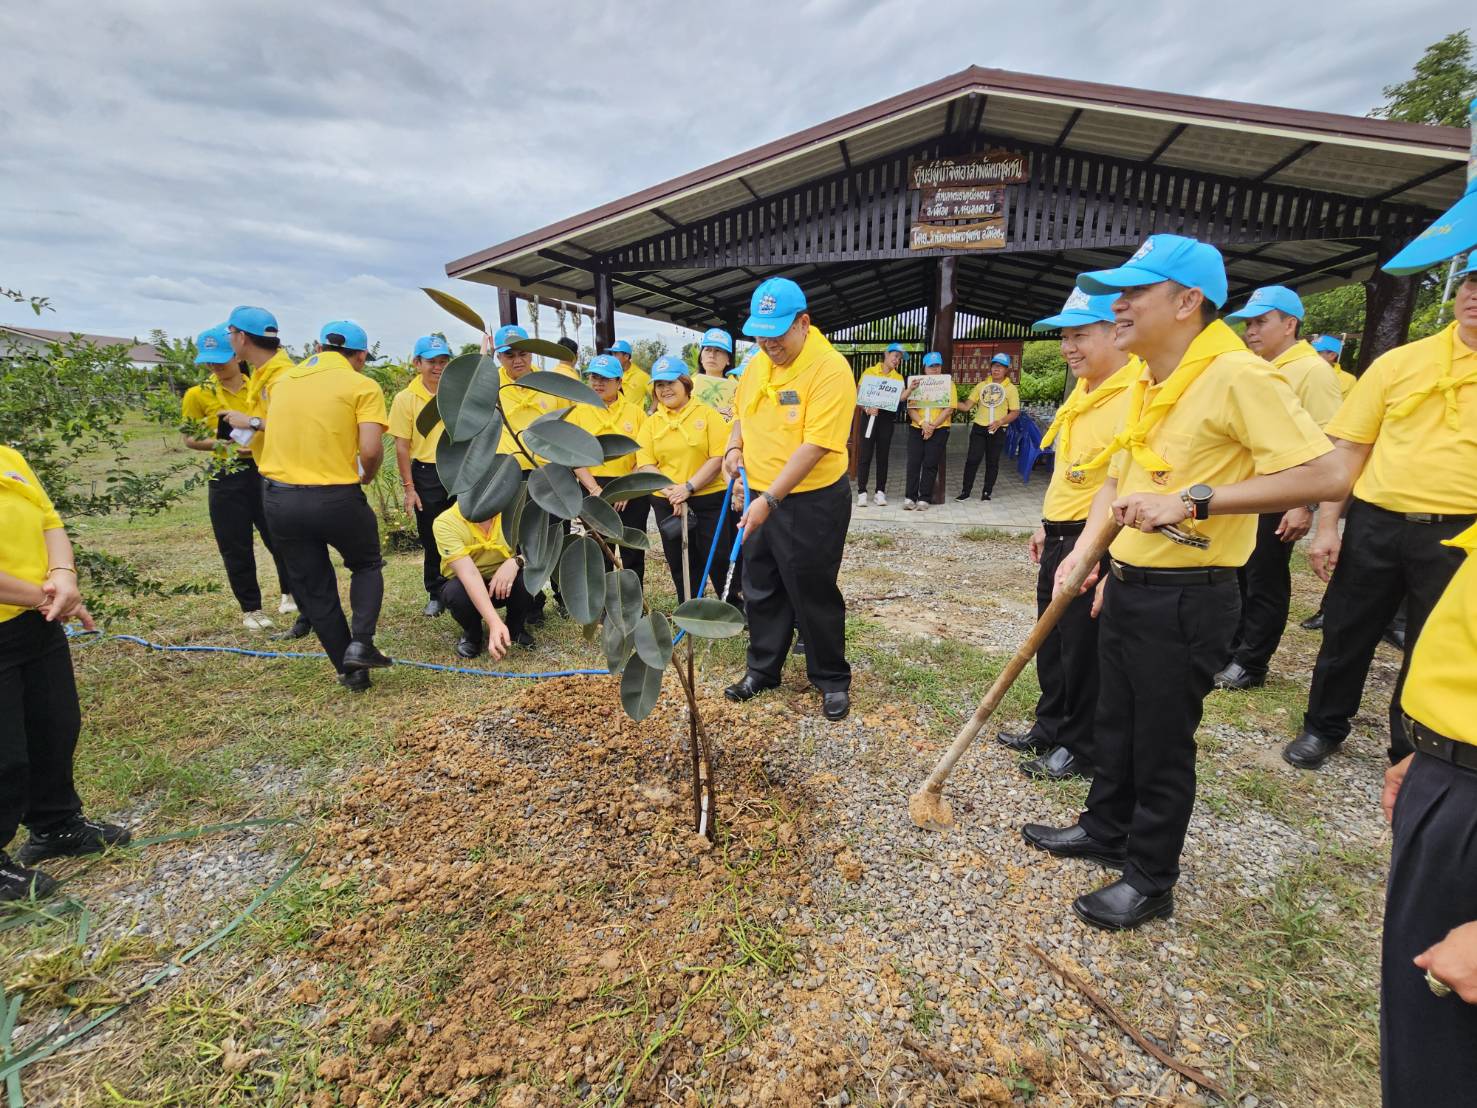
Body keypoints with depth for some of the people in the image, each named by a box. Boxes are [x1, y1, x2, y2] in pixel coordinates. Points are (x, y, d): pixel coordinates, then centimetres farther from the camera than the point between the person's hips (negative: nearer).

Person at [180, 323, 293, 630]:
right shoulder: (198, 394, -2)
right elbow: (190, 439, 2)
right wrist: (224, 445, -15)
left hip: (266, 473, 1)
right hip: (227, 480, -1)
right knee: (236, 549, 4)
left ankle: (291, 593, 29)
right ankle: (251, 609, 18)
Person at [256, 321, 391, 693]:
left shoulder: (282, 380, 13)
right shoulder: (362, 386, -4)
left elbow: (275, 432, 18)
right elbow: (371, 450, -14)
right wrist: (367, 475, 5)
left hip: (279, 497, 4)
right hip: (335, 498, -4)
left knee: (314, 588, 15)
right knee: (367, 565, 22)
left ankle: (350, 670, 22)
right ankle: (361, 643, 3)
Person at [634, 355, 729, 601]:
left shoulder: (707, 414, -2)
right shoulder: (651, 423, 8)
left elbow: (718, 457, -9)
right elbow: (645, 464, 0)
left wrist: (689, 487, -18)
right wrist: (671, 491, -15)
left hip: (709, 500, -3)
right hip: (668, 504, 3)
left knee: (719, 562, 1)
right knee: (681, 567, 12)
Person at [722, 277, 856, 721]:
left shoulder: (830, 369, -20)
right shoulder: (758, 362, 4)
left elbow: (814, 447, -26)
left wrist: (769, 500, -30)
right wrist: (735, 446, 1)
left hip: (812, 503, -7)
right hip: (761, 500, 7)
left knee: (814, 596, 4)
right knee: (761, 590, 17)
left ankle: (832, 680, 24)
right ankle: (763, 668, 35)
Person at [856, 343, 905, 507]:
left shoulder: (898, 377, 10)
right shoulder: (869, 371, 4)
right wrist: (867, 408, -17)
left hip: (887, 417, 2)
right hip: (869, 415, -2)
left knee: (883, 455, 5)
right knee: (865, 454, -5)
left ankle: (880, 492, 10)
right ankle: (862, 492, -2)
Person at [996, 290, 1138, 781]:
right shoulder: (1081, 392, 11)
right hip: (1061, 537, 9)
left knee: (1084, 650, 4)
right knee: (1050, 641, 18)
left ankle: (1080, 748, 23)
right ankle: (1050, 727, 36)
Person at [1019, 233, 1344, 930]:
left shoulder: (1237, 377, -17)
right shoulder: (1145, 386, 9)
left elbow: (1323, 475, -23)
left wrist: (1192, 500, -27)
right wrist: (1084, 550, 3)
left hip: (1186, 598, -8)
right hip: (1126, 584, 8)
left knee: (1162, 743, 7)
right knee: (1113, 723, 21)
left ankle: (1151, 879, 27)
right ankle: (1106, 830, 42)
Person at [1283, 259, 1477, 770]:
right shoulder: (1399, 362, 3)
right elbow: (1350, 447, 2)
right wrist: (1327, 526, -3)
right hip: (1375, 523, 0)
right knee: (1346, 630, 10)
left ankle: (1411, 752, 29)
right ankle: (1323, 727, 29)